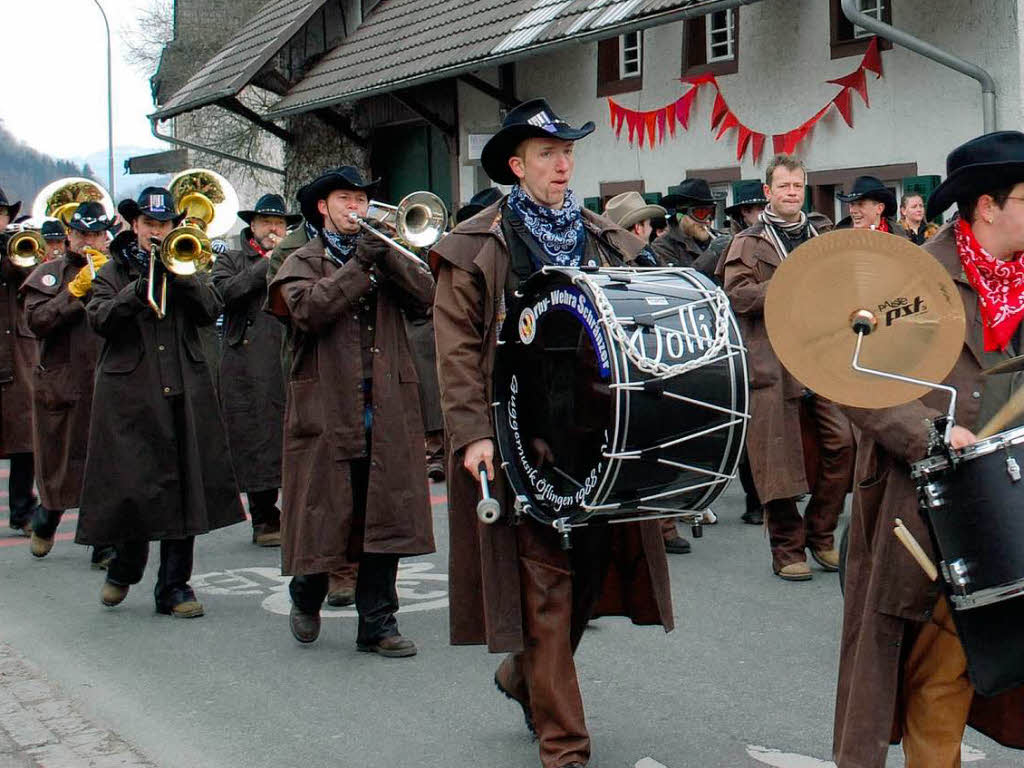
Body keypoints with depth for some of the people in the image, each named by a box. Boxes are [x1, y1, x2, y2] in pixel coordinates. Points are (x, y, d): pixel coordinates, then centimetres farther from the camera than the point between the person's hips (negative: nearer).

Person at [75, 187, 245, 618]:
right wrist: (141, 288, -20)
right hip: (129, 396, -2)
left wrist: (179, 276, -12)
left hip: (185, 393, 2)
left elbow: (211, 311, 0)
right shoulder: (113, 272, 10)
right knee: (133, 487, -5)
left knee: (185, 489, 1)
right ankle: (123, 568, 23)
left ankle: (174, 587, 10)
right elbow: (99, 320, -8)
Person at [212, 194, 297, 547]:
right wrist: (266, 263, -4)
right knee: (256, 441, -2)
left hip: (292, 364, 2)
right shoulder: (231, 261, 14)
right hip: (249, 369, -2)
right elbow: (226, 291, -7)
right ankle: (265, 518, 5)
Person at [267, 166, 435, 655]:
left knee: (385, 517, 2)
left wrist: (386, 253, -12)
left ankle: (377, 625, 11)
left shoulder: (385, 257, 16)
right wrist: (358, 265, -14)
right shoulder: (303, 262, 7)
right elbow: (309, 309, -14)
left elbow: (424, 294, -3)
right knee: (322, 513, 5)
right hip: (326, 410, -2)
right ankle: (306, 597, 31)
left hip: (387, 412, 3)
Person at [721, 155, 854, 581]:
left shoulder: (821, 238, 20)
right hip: (773, 364, -4)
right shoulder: (748, 243, 4)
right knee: (780, 456, -3)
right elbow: (735, 295, -10)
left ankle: (820, 534, 15)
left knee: (842, 443, -3)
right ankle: (787, 549, 9)